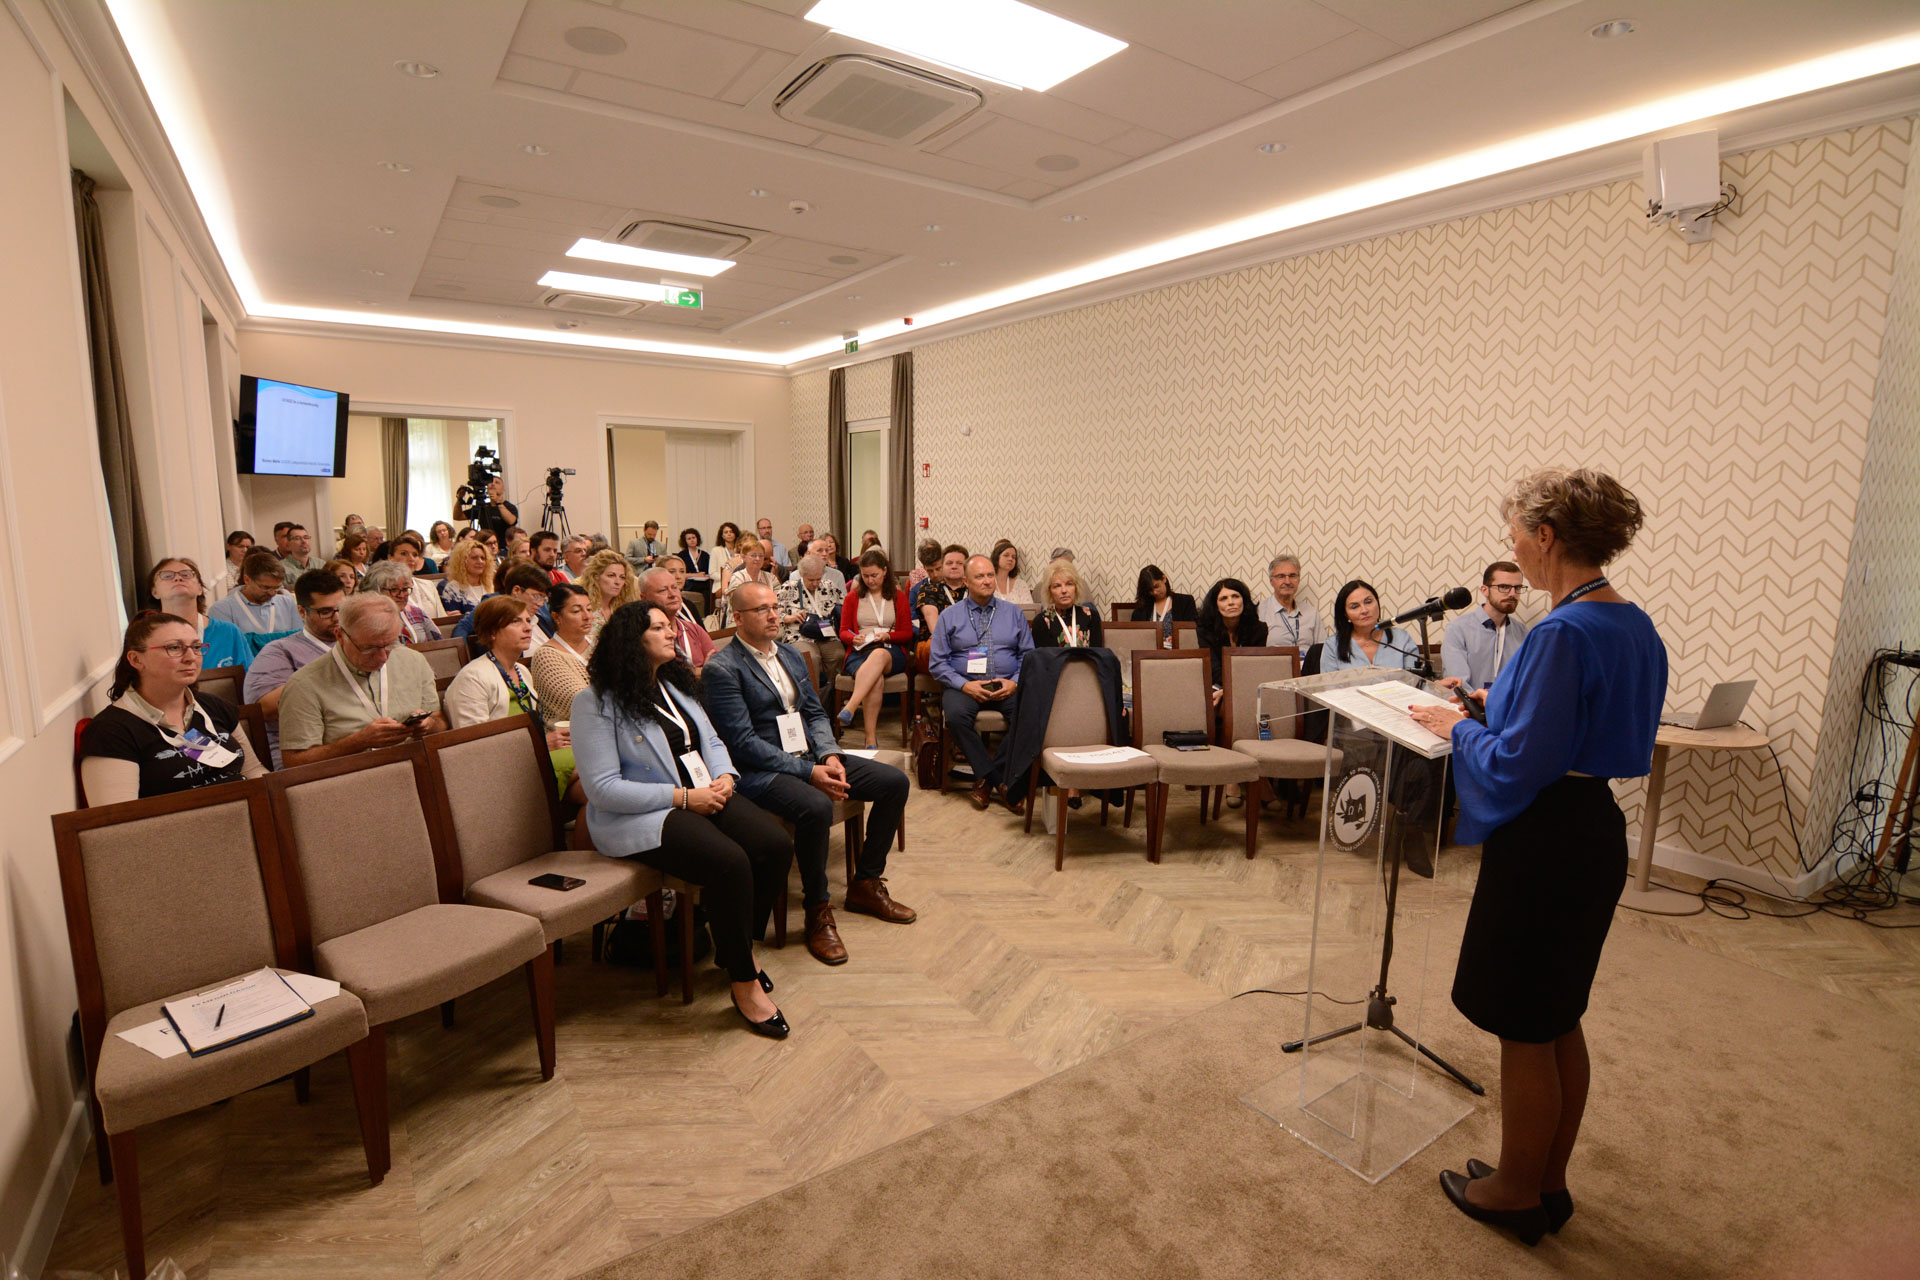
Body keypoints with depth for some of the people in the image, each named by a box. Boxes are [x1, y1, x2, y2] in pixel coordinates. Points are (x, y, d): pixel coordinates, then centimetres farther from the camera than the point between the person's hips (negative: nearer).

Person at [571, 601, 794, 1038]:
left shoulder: (674, 685, 17)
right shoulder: (595, 703, -8)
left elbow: (711, 741, 21)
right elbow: (603, 788, -15)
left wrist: (724, 777, -3)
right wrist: (684, 797, -18)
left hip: (705, 797, 7)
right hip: (640, 819, -7)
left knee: (776, 845, -17)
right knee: (730, 863, -31)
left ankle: (738, 945, 7)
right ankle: (744, 983, -12)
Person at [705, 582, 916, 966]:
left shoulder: (791, 657, 15)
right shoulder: (721, 669, -11)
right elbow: (743, 743, -17)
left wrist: (829, 757, -6)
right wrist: (809, 772, -21)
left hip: (810, 757, 8)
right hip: (760, 772, -8)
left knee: (895, 781, -2)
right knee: (815, 806, -37)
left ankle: (865, 884, 12)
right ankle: (818, 911, -14)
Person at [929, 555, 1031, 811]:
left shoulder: (1014, 614, 15)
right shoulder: (949, 616, 9)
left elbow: (1029, 656, 11)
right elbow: (937, 663, 3)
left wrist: (1014, 683, -8)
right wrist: (965, 685, -12)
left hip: (1007, 686, 1)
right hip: (965, 685, -1)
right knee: (956, 715, -34)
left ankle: (986, 780, -17)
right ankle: (1000, 781, -21)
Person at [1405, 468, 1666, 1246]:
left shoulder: (1565, 633, -23)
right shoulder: (1635, 626, 6)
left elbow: (1517, 766, -23)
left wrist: (1456, 728, -7)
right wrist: (1497, 703, 12)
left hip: (1544, 844, -9)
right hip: (1598, 833, 10)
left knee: (1525, 1032, 9)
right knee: (1560, 1023, 21)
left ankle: (1516, 1192, 28)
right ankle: (1550, 1183, 38)